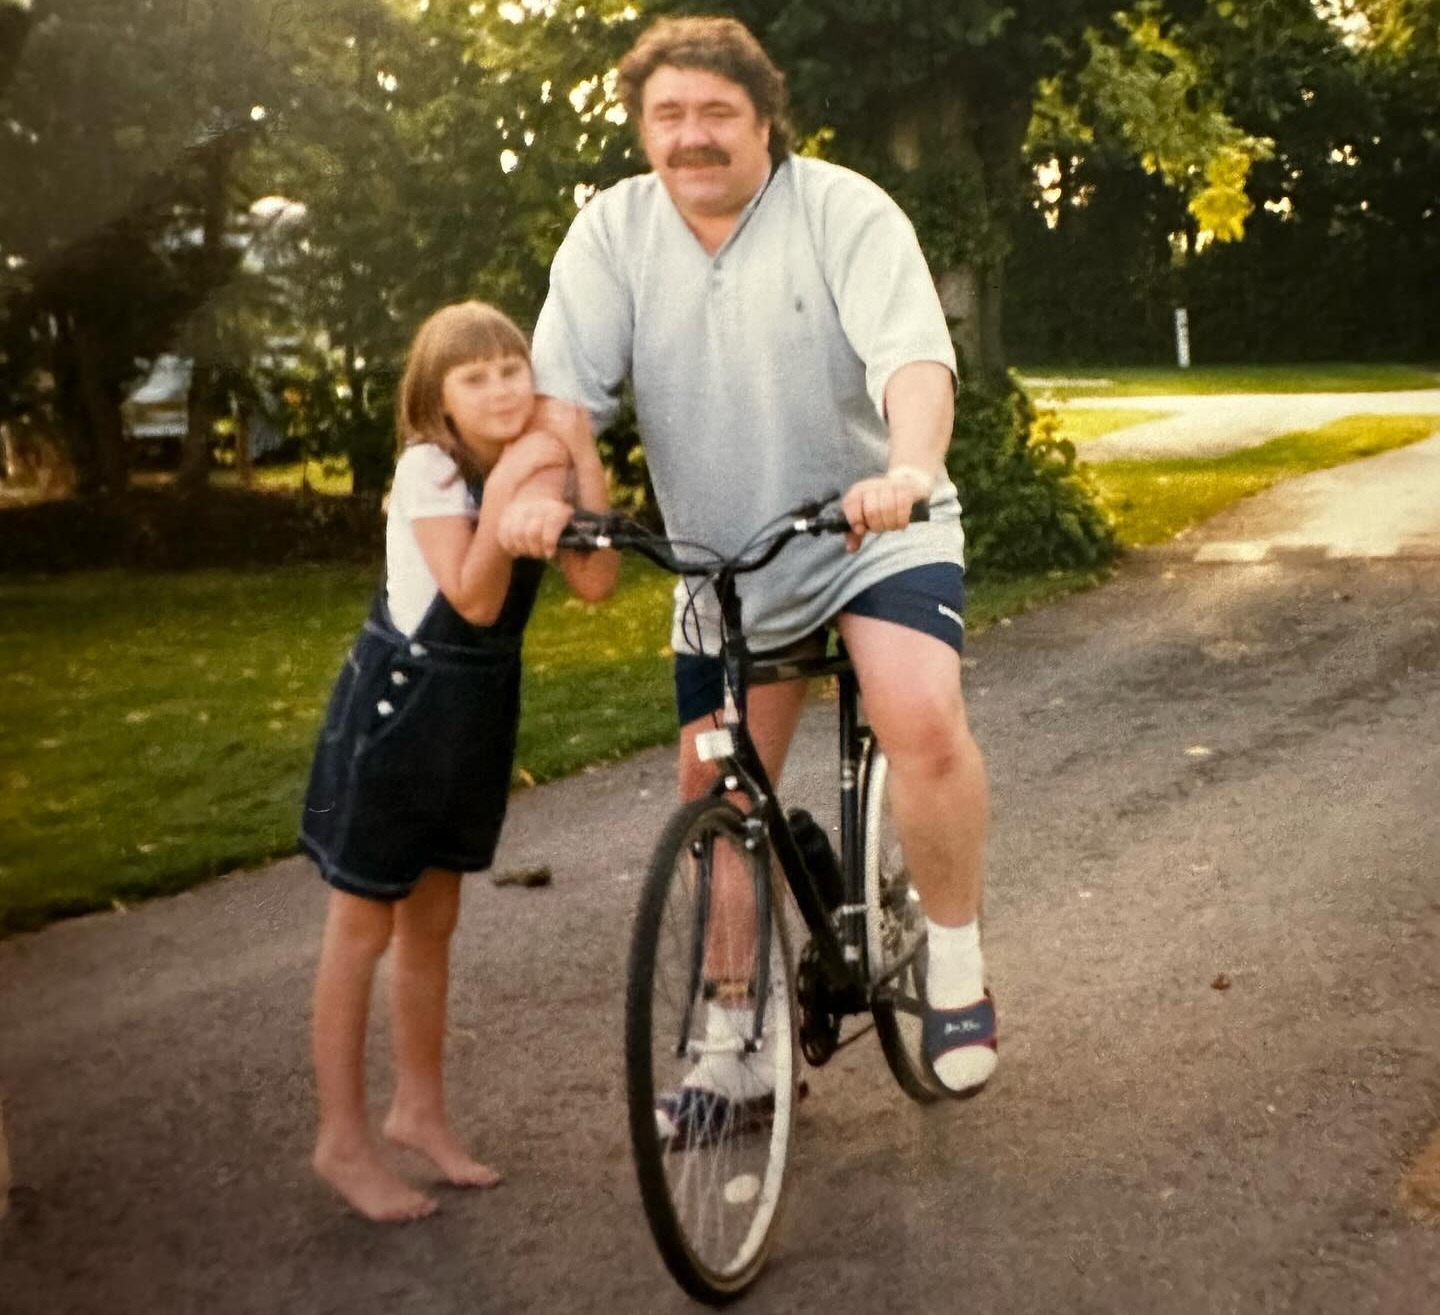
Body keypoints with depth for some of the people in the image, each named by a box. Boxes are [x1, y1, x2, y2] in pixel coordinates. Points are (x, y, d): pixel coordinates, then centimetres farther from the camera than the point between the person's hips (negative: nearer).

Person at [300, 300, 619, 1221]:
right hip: (400, 701, -6)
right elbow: (474, 600, -25)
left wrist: (583, 458, -21)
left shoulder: (543, 461, -1)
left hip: (481, 703, 6)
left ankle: (421, 1110, 30)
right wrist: (503, 491, -32)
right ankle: (343, 1140, 15)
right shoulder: (429, 469, -18)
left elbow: (596, 582, -15)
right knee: (363, 927, 4)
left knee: (432, 921, 16)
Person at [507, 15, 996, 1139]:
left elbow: (915, 355, -27)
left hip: (875, 530, -3)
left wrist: (909, 469, -47)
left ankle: (957, 963, -5)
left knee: (925, 723, -28)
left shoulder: (845, 212, -14)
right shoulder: (612, 232, -4)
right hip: (722, 557, 4)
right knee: (716, 798, 6)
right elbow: (566, 386, -12)